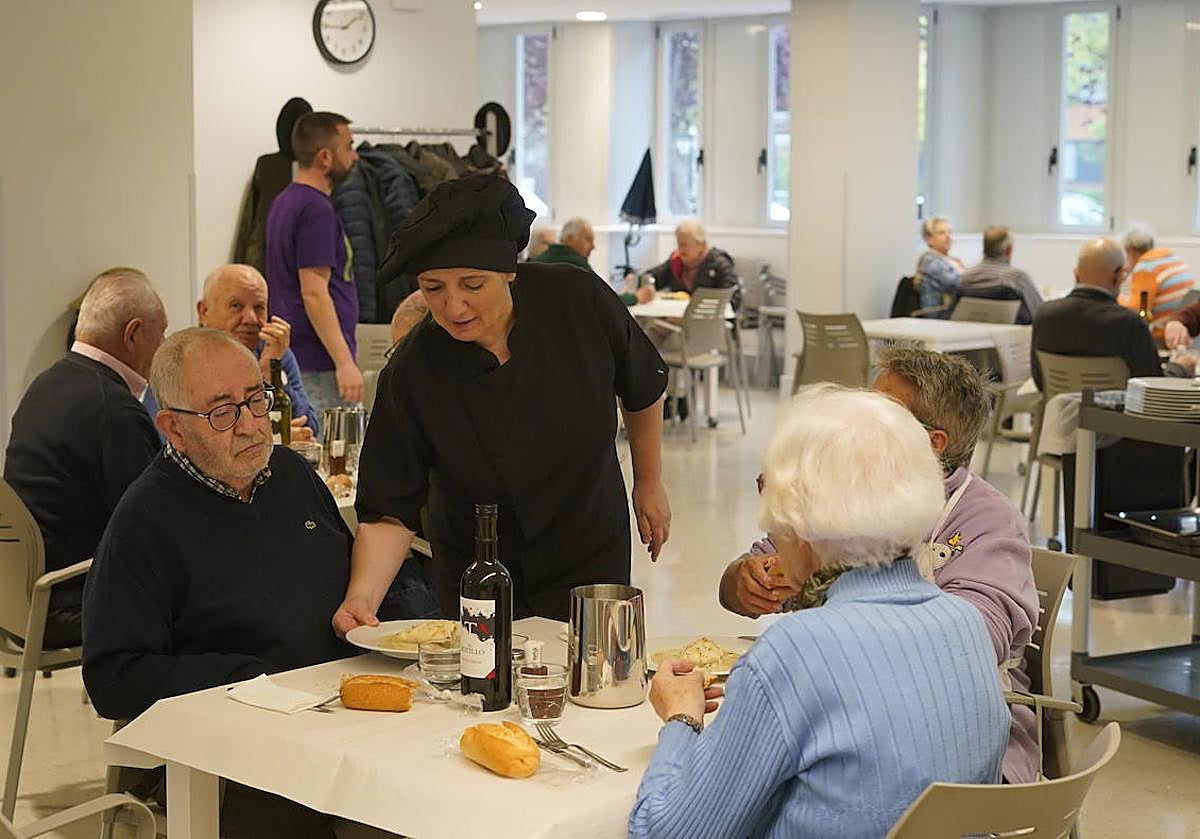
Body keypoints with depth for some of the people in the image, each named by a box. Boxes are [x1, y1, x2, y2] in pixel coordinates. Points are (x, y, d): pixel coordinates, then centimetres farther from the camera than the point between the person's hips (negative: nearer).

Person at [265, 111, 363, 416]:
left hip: (293, 357, 10)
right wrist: (344, 362, -21)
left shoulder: (285, 202, 15)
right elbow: (314, 293, -21)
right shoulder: (316, 209, -15)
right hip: (319, 366, -10)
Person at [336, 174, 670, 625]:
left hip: (592, 560, 1)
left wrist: (649, 484, 10)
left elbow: (643, 390, 0)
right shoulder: (410, 374, -23)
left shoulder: (579, 301, -19)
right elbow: (389, 512, -21)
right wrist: (361, 597, -37)